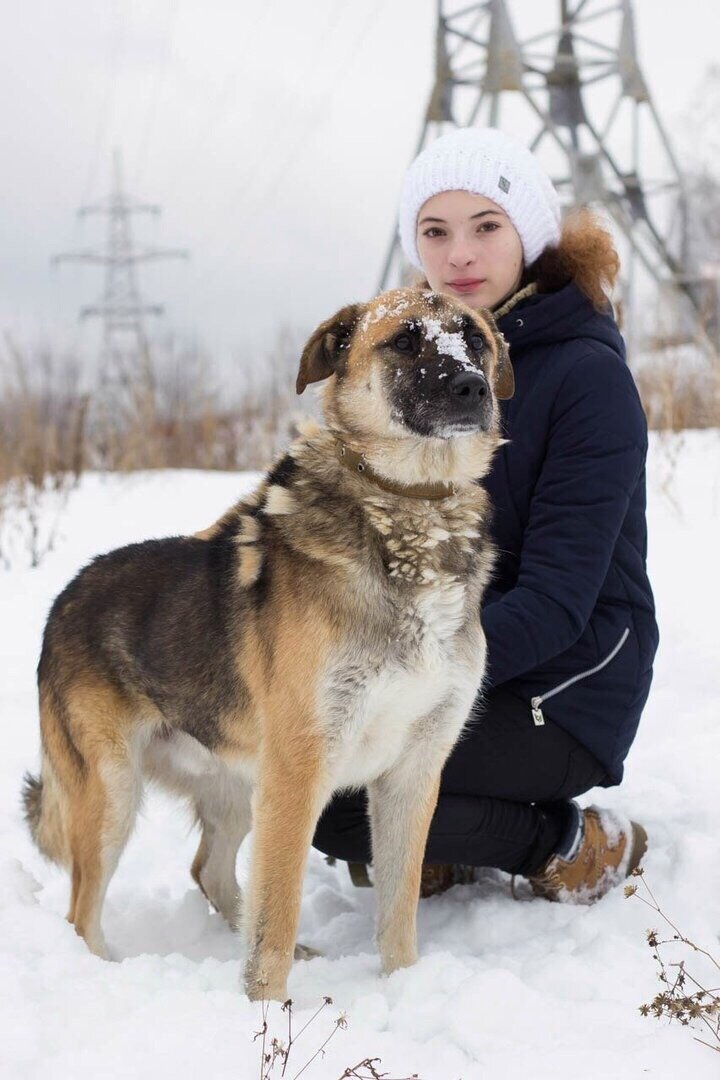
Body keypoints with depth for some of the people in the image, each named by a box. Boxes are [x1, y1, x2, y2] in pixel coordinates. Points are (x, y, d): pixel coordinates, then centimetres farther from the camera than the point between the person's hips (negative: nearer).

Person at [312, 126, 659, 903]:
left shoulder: (586, 374, -15)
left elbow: (556, 602, -20)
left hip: (559, 693, -7)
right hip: (440, 667, 7)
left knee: (316, 786, -25)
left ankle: (572, 842, -5)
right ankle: (430, 847, 7)